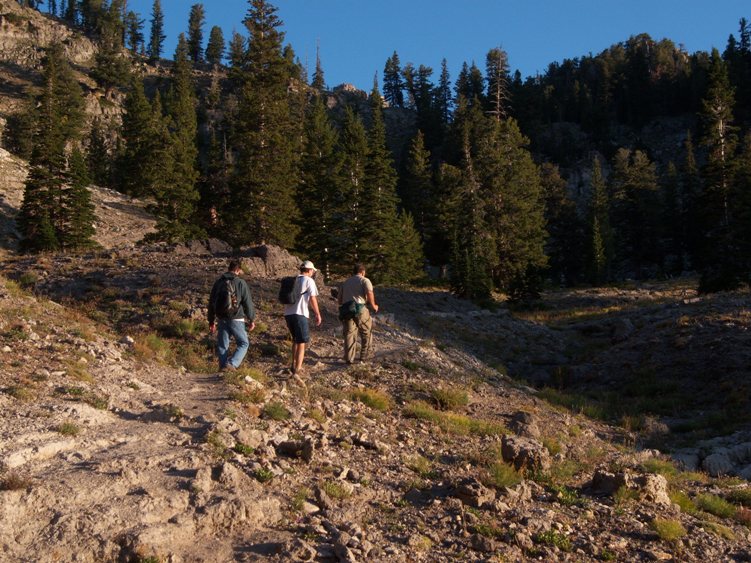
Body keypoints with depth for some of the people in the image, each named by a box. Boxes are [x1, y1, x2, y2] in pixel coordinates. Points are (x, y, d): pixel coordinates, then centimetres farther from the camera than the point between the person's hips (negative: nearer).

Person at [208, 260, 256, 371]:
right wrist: (251, 320, 2)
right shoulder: (240, 283, -6)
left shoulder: (218, 282, 9)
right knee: (243, 343, 5)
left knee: (222, 345, 12)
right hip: (236, 319, -4)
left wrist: (211, 321, 20)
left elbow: (211, 303, 13)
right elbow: (248, 303, -7)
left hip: (222, 319, 4)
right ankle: (232, 363, -12)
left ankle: (223, 366, 7)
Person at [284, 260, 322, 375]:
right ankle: (296, 371, -15)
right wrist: (318, 314, -1)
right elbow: (313, 299, -8)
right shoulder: (309, 281, -2)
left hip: (288, 313, 7)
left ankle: (294, 365, 32)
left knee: (295, 339, 24)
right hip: (299, 314, -7)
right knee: (301, 343, -5)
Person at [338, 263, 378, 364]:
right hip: (360, 309, -5)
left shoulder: (345, 282, 24)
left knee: (349, 334, 8)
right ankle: (365, 356, 16)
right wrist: (373, 306, 1)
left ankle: (349, 359, 4)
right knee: (366, 333, 12)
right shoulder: (364, 280, 6)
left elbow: (339, 299, 23)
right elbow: (369, 294, -11)